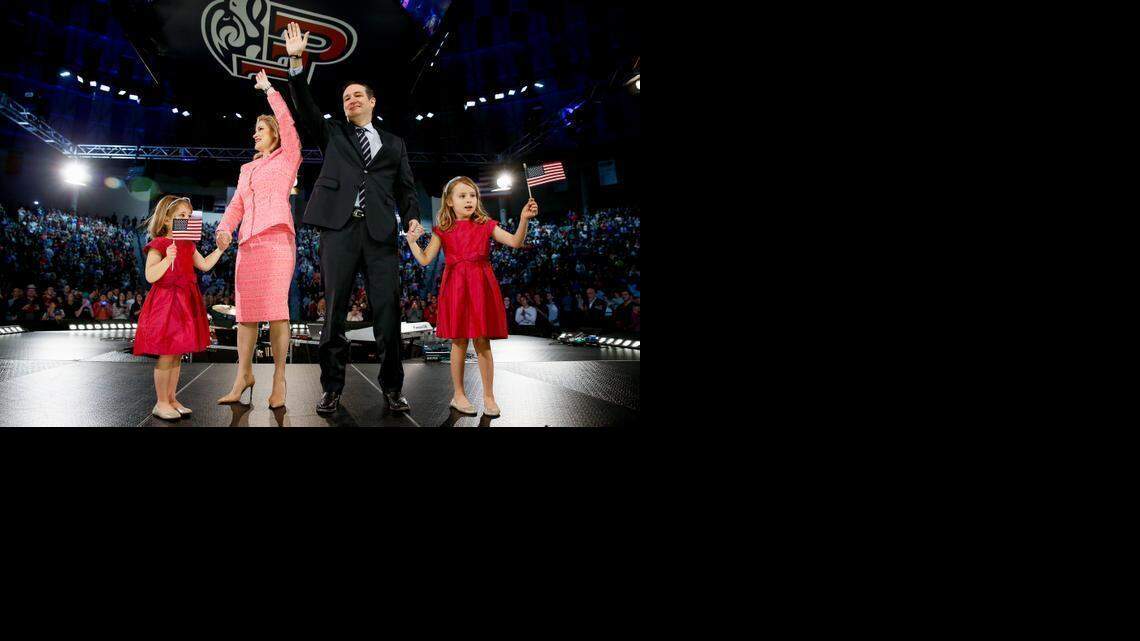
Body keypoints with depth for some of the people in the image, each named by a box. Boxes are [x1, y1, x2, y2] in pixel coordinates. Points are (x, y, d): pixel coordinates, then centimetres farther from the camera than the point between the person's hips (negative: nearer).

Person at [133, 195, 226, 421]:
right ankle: (161, 403, 5)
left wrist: (220, 249, 13)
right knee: (166, 355, -5)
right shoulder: (158, 245, -9)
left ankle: (171, 399, 19)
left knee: (177, 354, 11)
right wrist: (168, 258, -29)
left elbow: (205, 265, 19)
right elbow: (151, 276, -17)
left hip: (186, 302, 8)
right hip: (166, 301, -8)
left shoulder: (188, 245, 14)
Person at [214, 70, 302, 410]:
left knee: (275, 307, -13)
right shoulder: (247, 169, 26)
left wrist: (270, 89, 3)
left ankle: (279, 377, -9)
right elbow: (237, 205, 18)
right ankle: (244, 374, 8)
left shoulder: (288, 157, 11)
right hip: (248, 242, 6)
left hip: (277, 238, -6)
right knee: (245, 310, 2)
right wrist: (225, 228, -1)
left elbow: (288, 122, -4)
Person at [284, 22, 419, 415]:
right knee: (335, 309, -2)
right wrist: (297, 62, -5)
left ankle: (391, 388, 3)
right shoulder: (332, 133, 21)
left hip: (381, 232, 0)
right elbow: (305, 107, 7)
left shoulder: (394, 144, 22)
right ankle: (332, 389, 3)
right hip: (339, 228, 0)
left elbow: (406, 188, 15)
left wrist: (413, 220, -4)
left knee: (387, 311, -4)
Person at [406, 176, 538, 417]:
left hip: (481, 287, 0)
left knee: (482, 342, 1)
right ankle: (458, 395, 17)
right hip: (455, 288, 0)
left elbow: (515, 242, -6)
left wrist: (524, 219, -20)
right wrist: (412, 241, -6)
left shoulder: (486, 225, 5)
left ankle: (488, 396, 10)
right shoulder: (443, 230, 6)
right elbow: (425, 260, 6)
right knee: (459, 342, 4)